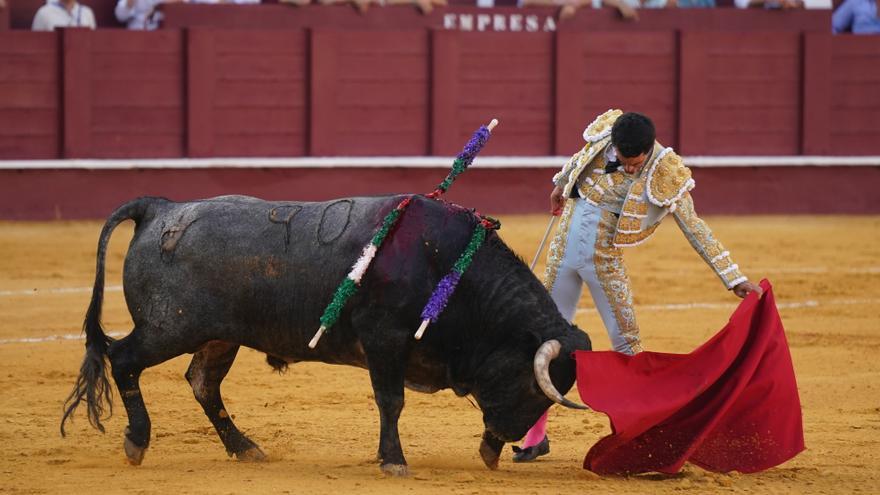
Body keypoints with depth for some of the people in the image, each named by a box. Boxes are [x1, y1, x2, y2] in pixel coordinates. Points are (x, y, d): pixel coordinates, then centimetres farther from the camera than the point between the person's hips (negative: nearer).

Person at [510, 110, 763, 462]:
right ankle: (536, 434, 16)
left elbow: (695, 228, -14)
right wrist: (561, 183, 33)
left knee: (625, 340, -5)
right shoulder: (603, 135, -8)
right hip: (564, 248, 3)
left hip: (604, 261, -3)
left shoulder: (665, 177, -17)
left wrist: (734, 278, -17)